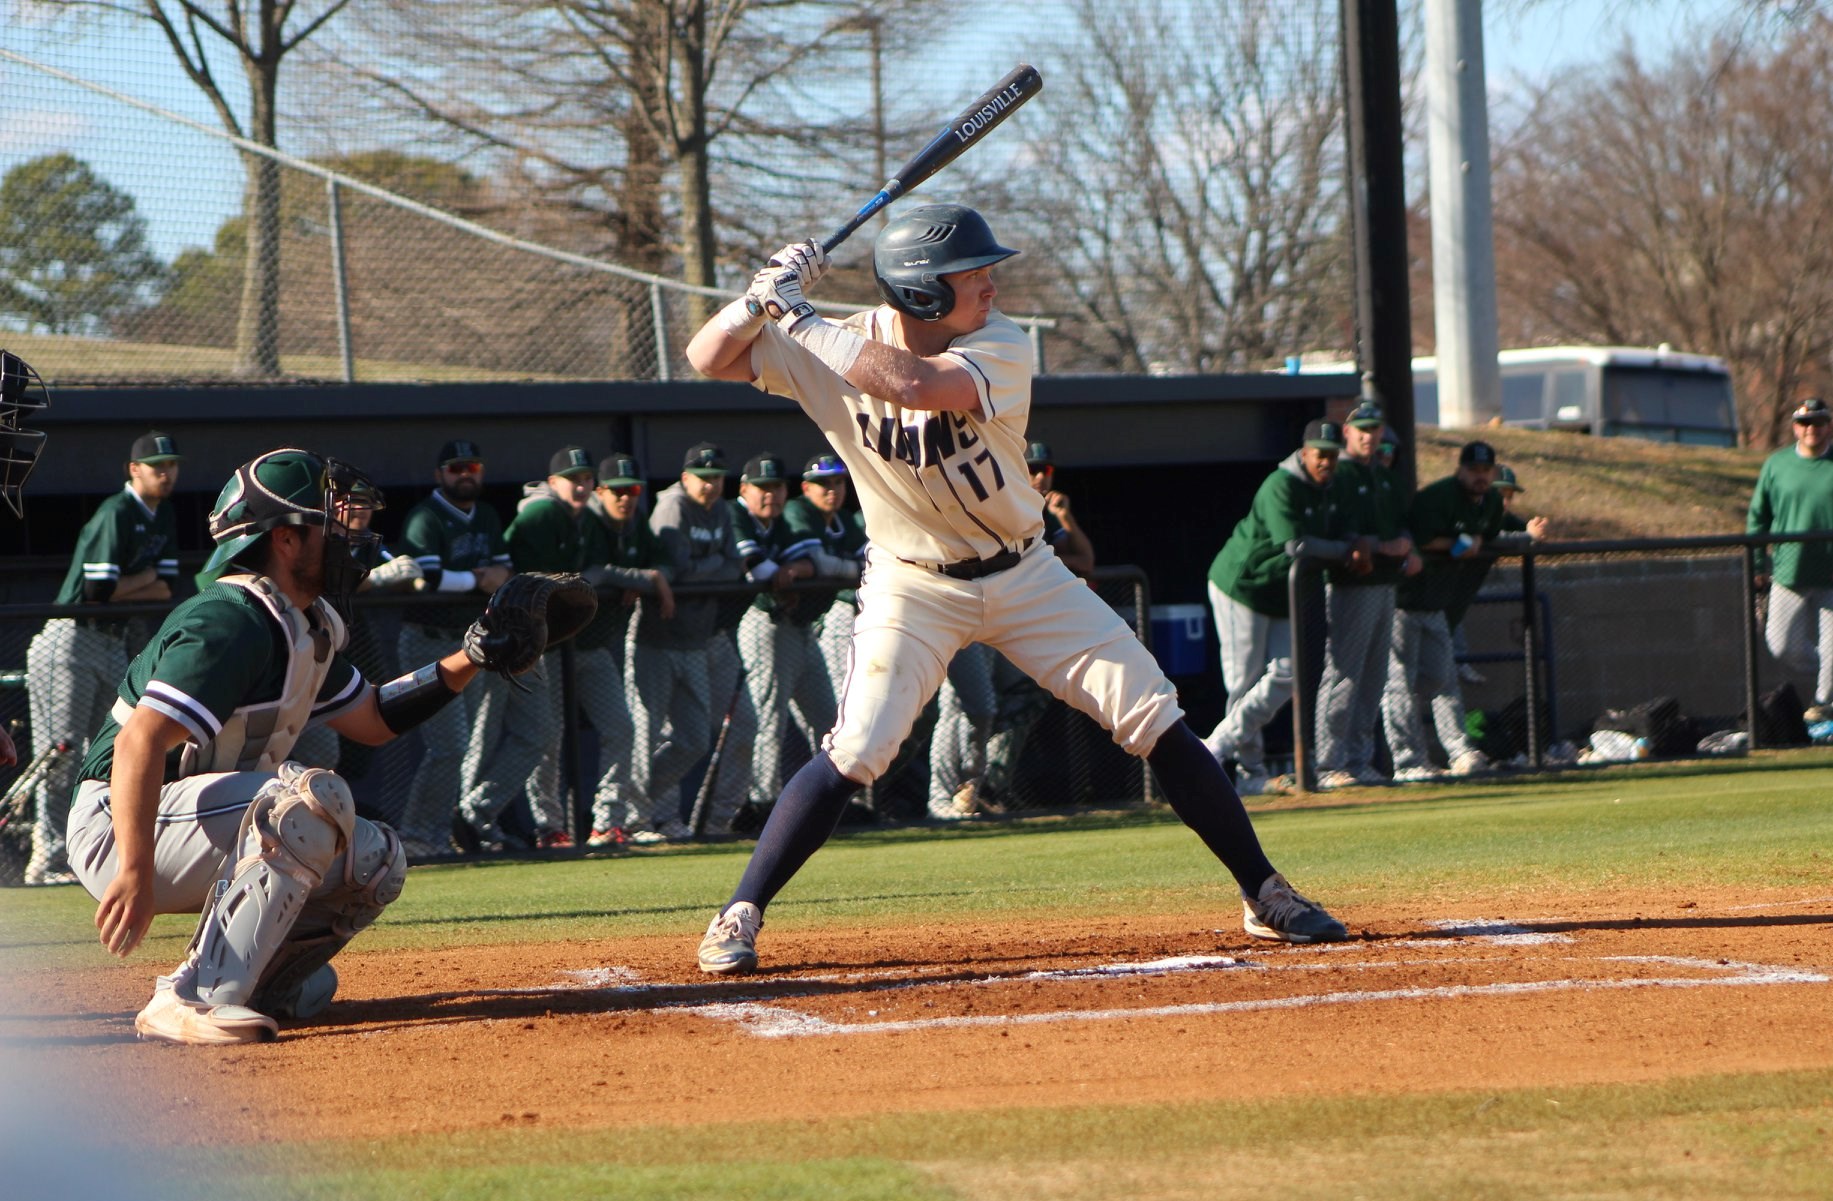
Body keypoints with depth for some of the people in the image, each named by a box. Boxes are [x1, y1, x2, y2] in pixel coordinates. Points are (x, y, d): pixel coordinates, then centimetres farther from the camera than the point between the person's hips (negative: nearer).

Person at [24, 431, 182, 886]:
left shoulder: (163, 519, 12)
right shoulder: (115, 514, -15)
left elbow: (165, 591, 7)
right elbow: (98, 590, -23)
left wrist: (122, 589, -11)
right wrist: (145, 577, -7)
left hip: (113, 641, 9)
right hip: (72, 640, -9)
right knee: (62, 751, -9)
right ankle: (49, 859, -11)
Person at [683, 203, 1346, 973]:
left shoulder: (1001, 348, -18)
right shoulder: (832, 348, -13)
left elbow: (917, 383, -37)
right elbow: (708, 358, -13)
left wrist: (803, 322, -34)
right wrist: (767, 297, -31)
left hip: (1025, 577, 1)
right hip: (914, 588, -1)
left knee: (1157, 721, -3)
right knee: (854, 752, -17)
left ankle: (1264, 894, 6)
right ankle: (738, 917, -6)